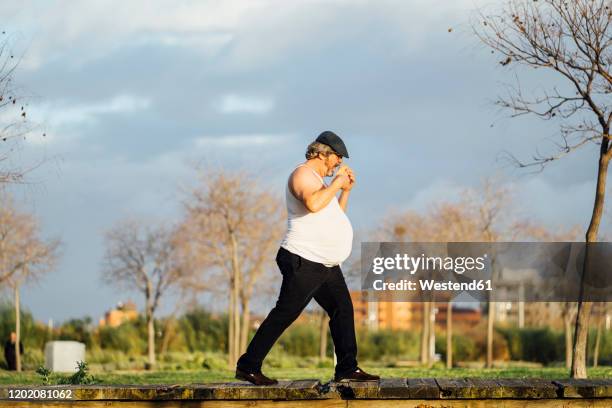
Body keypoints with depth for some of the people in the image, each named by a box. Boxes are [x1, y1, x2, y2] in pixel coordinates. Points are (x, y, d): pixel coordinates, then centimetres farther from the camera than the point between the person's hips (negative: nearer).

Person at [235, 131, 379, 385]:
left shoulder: (317, 180, 21)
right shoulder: (303, 175, -11)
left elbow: (334, 216, 27)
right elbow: (313, 204, -31)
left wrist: (346, 190, 17)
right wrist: (335, 184, -18)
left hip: (326, 265, 10)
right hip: (304, 261, -10)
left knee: (343, 310, 7)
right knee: (284, 314, -9)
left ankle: (347, 369, 10)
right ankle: (248, 366, -6)